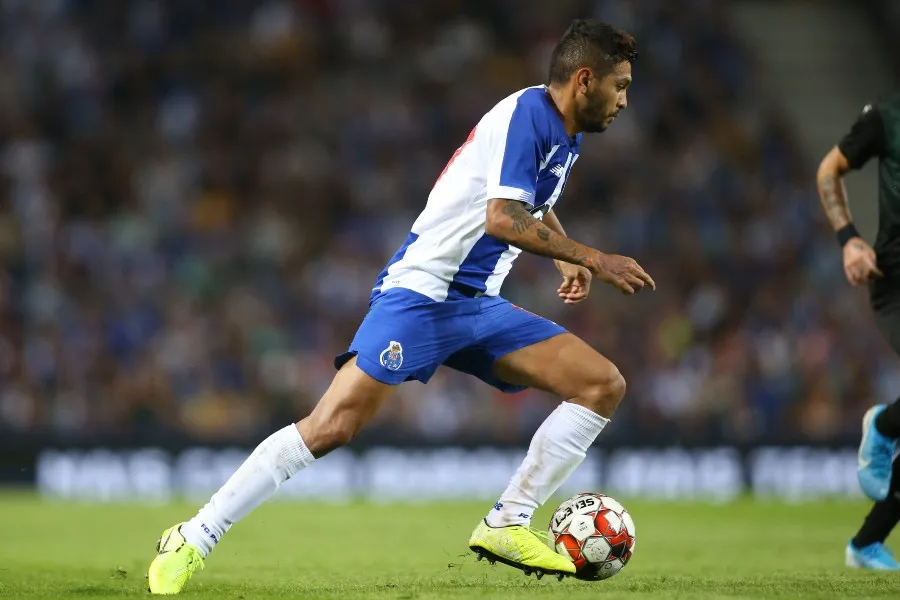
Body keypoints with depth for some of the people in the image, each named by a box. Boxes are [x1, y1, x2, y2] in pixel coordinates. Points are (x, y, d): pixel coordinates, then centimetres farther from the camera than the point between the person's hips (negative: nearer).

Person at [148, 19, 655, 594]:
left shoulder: (566, 137, 14)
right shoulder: (526, 113, -14)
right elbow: (502, 218, -27)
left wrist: (566, 257, 22)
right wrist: (590, 258, -22)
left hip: (479, 307, 9)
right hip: (420, 292, -9)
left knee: (604, 385, -3)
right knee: (333, 426, -20)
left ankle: (507, 526, -2)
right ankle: (192, 540, -11)